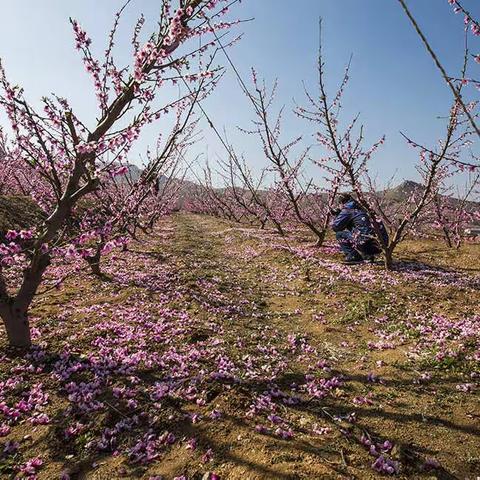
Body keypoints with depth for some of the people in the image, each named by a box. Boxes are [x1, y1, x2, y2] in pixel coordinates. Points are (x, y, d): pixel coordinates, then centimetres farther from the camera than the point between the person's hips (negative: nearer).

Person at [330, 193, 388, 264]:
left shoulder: (347, 210, 2)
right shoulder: (360, 209, 25)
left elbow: (335, 227, 3)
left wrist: (336, 216, 24)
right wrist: (339, 215, 33)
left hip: (366, 244, -8)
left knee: (339, 234, 7)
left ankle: (353, 257, 0)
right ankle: (368, 256, 20)